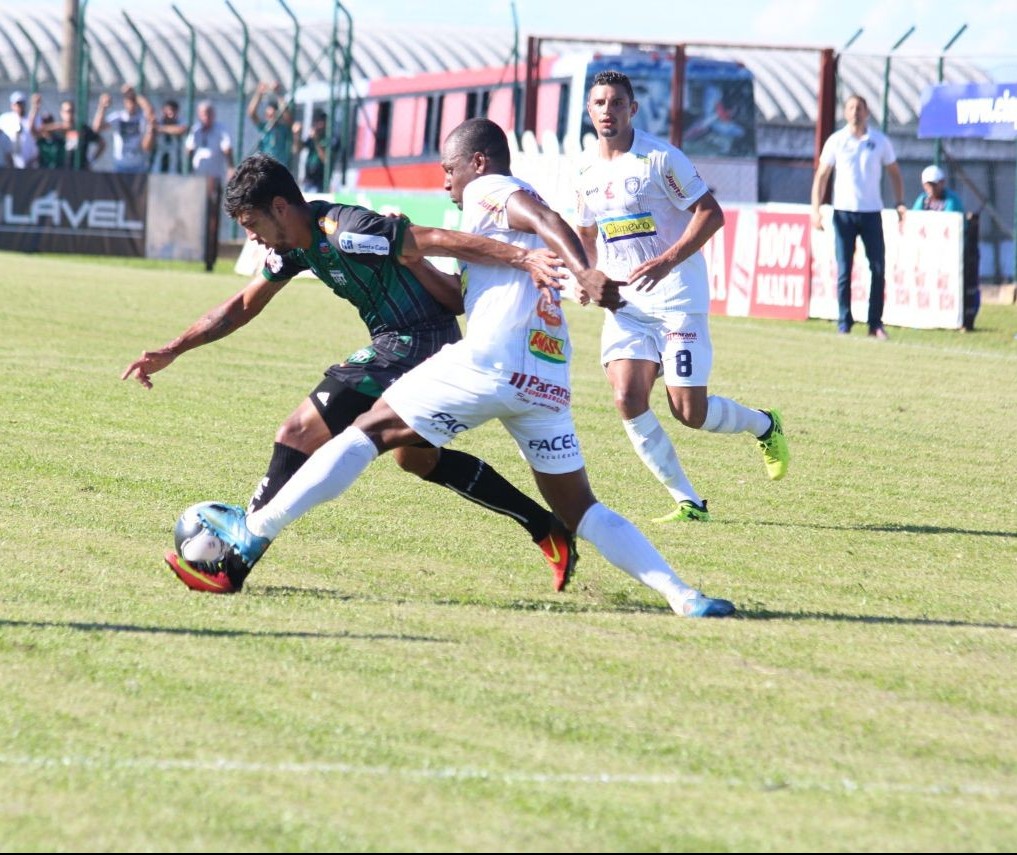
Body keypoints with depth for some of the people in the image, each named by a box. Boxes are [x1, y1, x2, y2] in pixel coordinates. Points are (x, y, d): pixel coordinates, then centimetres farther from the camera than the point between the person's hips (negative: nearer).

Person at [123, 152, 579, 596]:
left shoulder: (345, 233, -22)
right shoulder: (295, 243, 7)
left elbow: (440, 240, -26)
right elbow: (243, 306, 18)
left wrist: (522, 257, -32)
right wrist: (171, 351, 13)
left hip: (410, 345, -11)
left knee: (298, 436, -12)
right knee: (420, 459, 30)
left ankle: (231, 568, -12)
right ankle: (549, 532, 33)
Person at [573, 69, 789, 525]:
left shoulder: (659, 158, -11)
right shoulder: (585, 168, 8)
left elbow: (711, 213, -12)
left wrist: (667, 261, -24)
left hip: (678, 299, -5)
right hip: (624, 303, 5)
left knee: (689, 411, -7)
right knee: (628, 398, -14)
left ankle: (763, 424, 27)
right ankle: (688, 502, -3)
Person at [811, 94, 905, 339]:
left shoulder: (880, 141, 5)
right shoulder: (836, 141, 3)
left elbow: (894, 173, 13)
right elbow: (822, 176, 4)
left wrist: (899, 202, 0)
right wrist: (816, 209, -6)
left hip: (871, 212, 1)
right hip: (844, 212, -1)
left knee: (878, 269, -3)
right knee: (844, 271, -1)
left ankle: (875, 324, 4)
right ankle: (844, 325, 3)